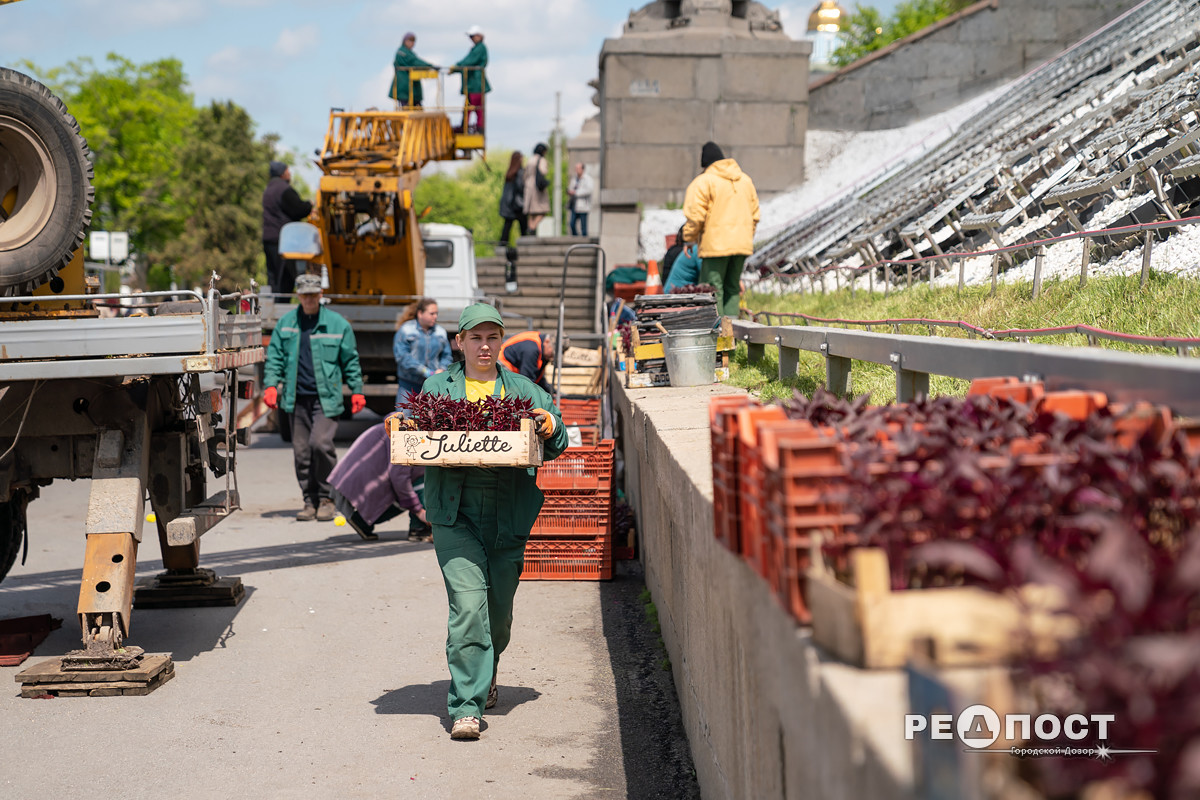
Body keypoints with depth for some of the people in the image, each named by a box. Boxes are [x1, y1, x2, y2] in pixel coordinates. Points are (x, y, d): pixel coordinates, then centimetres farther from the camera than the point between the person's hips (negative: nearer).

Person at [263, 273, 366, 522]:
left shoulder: (337, 324, 4)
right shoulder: (285, 323, 10)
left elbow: (350, 361, 10)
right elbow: (274, 356, 14)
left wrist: (357, 391, 8)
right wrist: (271, 384, 1)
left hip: (326, 398, -3)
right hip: (297, 398, 3)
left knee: (321, 443, -18)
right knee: (301, 452, 5)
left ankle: (326, 498, -1)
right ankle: (310, 501, 16)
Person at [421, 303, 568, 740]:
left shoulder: (524, 390, 14)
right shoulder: (437, 388, 11)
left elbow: (556, 442, 13)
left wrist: (550, 427, -9)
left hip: (509, 517, 2)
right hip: (456, 514, -2)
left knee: (499, 609, 11)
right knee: (468, 603, -17)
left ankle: (484, 678, 41)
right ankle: (466, 706, -15)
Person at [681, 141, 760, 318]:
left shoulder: (703, 182, -6)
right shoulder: (745, 180, 15)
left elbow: (695, 216, -11)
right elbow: (755, 214, 17)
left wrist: (689, 238, 2)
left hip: (716, 245, -6)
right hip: (742, 245, 6)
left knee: (712, 290, -2)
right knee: (732, 288, 13)